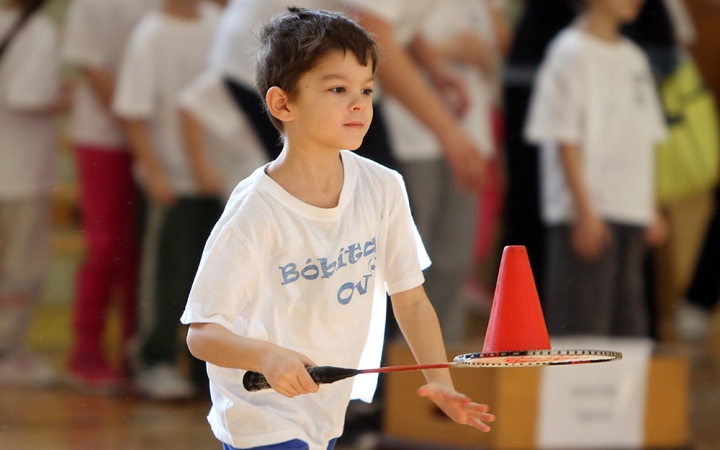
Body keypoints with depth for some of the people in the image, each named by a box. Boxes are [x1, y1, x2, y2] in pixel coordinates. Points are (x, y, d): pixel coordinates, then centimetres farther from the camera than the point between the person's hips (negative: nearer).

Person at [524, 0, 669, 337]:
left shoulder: (633, 59, 15)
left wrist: (652, 210, 13)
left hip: (632, 211, 8)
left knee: (629, 320, 9)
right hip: (587, 213, -8)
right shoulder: (572, 53, -8)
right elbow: (565, 140, -12)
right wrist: (585, 211, -17)